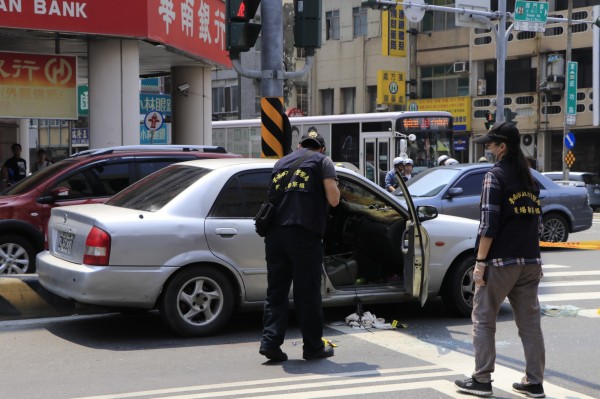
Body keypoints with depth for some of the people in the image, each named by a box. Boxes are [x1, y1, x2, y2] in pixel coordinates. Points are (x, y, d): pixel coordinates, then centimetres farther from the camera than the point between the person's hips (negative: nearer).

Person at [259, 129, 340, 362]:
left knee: (276, 291, 11)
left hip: (275, 232, 4)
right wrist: (335, 193, 20)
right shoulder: (322, 161, 10)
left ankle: (270, 341, 4)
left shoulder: (281, 163, 25)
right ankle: (313, 347, 11)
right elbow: (333, 199, 1)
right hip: (304, 232, -4)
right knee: (308, 293, 3)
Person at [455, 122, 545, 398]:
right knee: (530, 322, 8)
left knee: (483, 320, 2)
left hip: (501, 261, -7)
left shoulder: (496, 176, -9)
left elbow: (489, 223, -15)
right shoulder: (529, 178, 14)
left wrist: (480, 262, -13)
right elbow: (537, 221, 17)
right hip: (529, 262, 7)